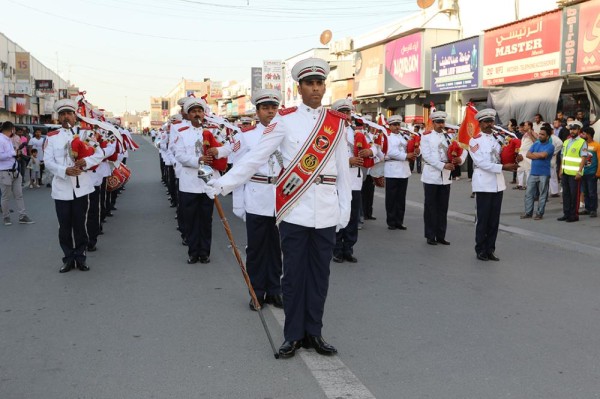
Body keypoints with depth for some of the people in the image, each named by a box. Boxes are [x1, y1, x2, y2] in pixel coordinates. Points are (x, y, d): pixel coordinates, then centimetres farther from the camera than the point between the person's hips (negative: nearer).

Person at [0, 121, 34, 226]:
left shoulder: (8, 140, 13)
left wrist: (15, 151, 5)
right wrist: (13, 153, -18)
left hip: (15, 171, 9)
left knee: (19, 195, 8)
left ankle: (22, 216, 12)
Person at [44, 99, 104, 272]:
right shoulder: (51, 137, 3)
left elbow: (99, 154, 1)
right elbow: (48, 161, -4)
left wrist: (86, 162, -18)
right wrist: (65, 171, -21)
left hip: (81, 188, 0)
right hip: (61, 189, 0)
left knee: (80, 225, 7)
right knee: (64, 226, 7)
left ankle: (80, 257, 19)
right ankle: (68, 258, 19)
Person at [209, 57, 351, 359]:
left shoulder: (337, 122, 7)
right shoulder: (285, 119, -1)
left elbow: (343, 170, 8)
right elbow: (255, 157, -4)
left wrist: (344, 209, 5)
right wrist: (223, 184, -10)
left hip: (326, 212, 2)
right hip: (294, 209, -2)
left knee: (320, 274, 10)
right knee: (294, 274, 6)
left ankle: (313, 333, 24)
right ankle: (293, 334, 19)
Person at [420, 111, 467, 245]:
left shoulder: (450, 136, 9)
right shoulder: (426, 136, -2)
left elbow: (462, 149, 6)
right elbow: (426, 155, -13)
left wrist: (460, 159, -16)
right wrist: (443, 165, -21)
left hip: (446, 176, 4)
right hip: (431, 176, -4)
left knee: (443, 208, 8)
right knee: (430, 207, 2)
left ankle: (441, 236, 16)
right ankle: (430, 236, 10)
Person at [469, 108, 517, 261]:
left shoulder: (498, 138, 12)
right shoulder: (475, 140, -5)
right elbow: (481, 162, -15)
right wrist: (503, 167, -20)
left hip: (498, 184, 5)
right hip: (484, 184, -5)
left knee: (494, 220, 9)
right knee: (483, 220, 0)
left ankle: (490, 249, 18)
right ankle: (480, 250, 10)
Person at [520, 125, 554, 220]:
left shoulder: (550, 146, -6)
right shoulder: (535, 144, 11)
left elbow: (543, 155, -21)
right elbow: (528, 154, 2)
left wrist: (534, 153, -4)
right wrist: (539, 156, -10)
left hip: (544, 174, -5)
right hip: (533, 173, 5)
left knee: (542, 194, 4)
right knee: (529, 193, 6)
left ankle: (540, 213, 11)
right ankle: (528, 212, 13)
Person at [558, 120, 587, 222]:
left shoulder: (582, 143, -6)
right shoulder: (566, 142, 15)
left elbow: (584, 158, -11)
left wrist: (579, 172, -17)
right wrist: (561, 170, 13)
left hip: (574, 173, -7)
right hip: (565, 172, 7)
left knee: (574, 194, -1)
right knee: (565, 193, 10)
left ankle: (574, 215, 5)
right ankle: (566, 214, 17)